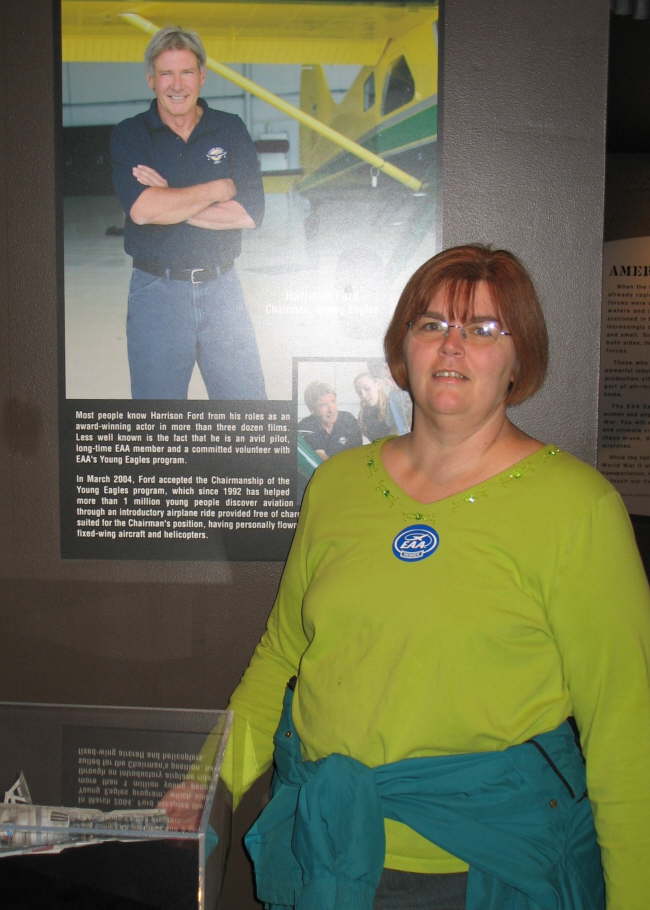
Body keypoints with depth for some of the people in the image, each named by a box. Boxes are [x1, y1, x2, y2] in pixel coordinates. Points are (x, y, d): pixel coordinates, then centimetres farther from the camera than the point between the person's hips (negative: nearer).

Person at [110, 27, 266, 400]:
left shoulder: (231, 130, 6)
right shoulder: (129, 135, 1)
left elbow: (249, 214, -6)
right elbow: (141, 209, -16)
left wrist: (168, 200, -11)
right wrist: (221, 188, -8)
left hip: (221, 286, 2)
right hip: (156, 290, -1)